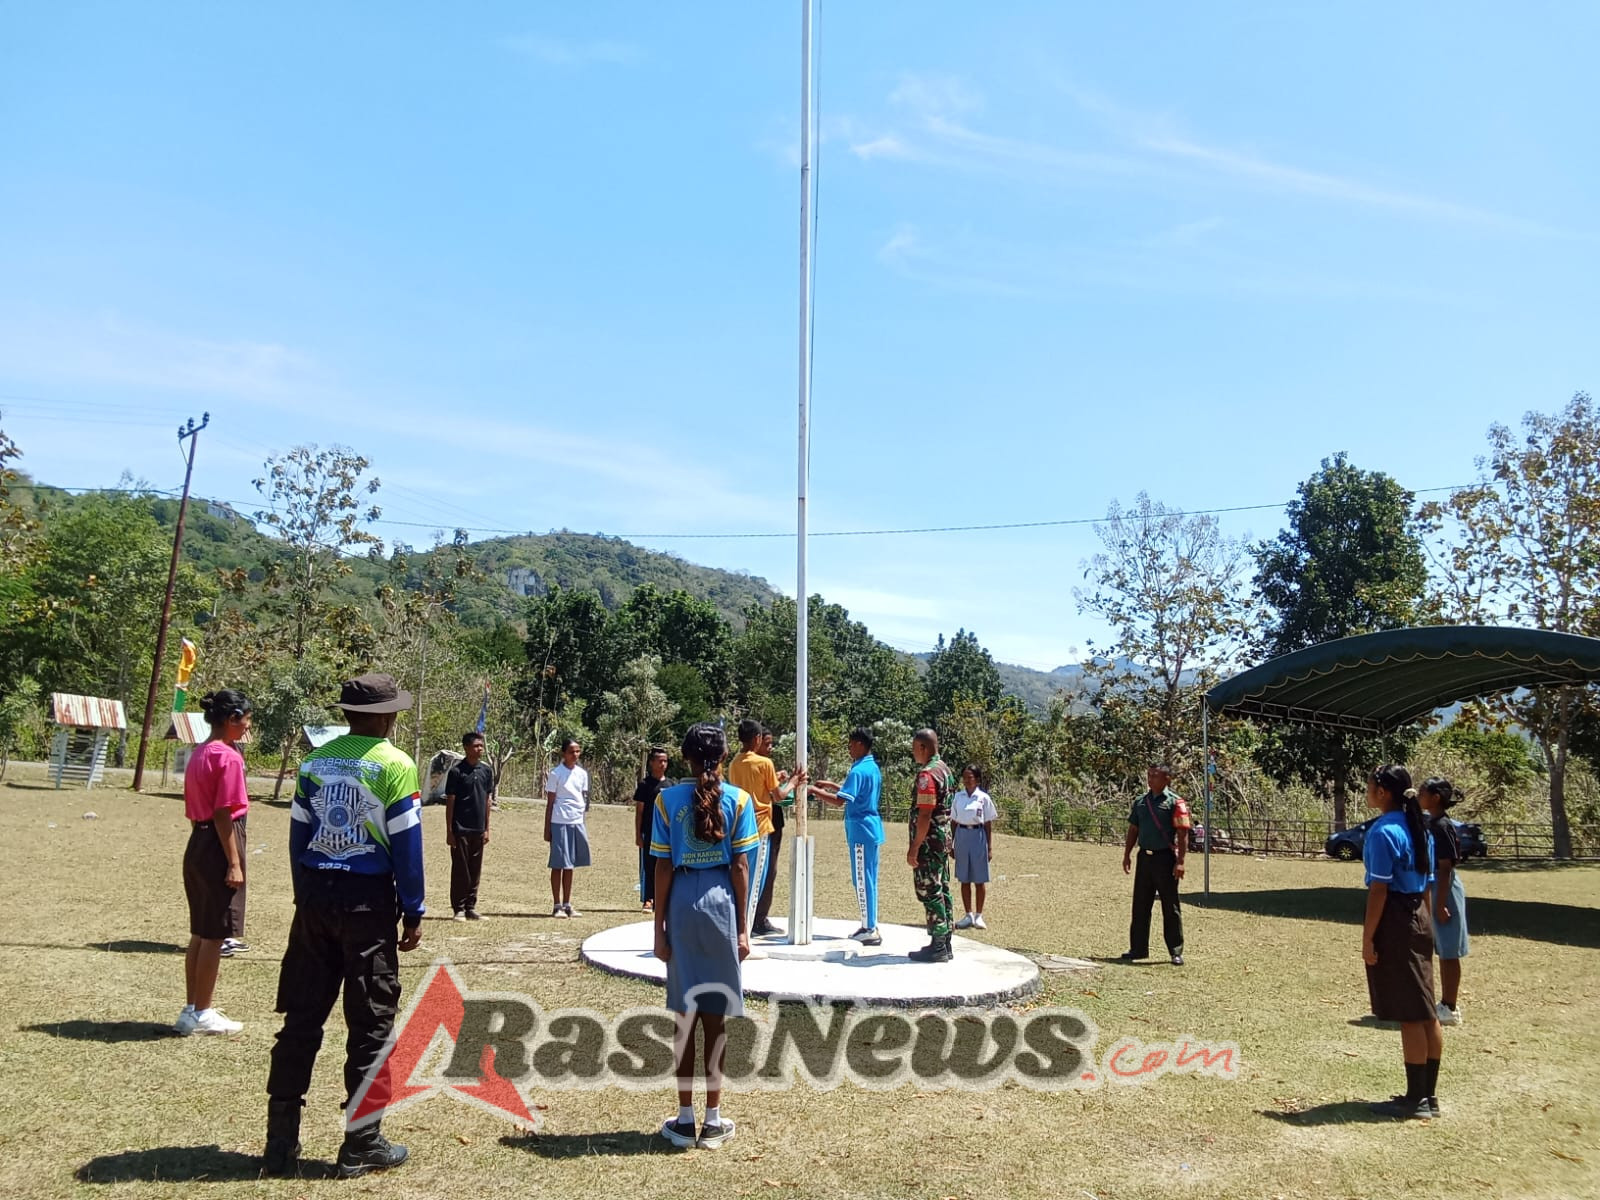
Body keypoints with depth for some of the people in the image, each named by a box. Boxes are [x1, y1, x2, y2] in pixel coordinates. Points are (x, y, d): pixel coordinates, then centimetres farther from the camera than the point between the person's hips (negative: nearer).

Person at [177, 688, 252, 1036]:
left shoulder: (198, 755, 12)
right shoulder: (228, 757, -16)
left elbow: (194, 811, 15)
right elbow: (223, 814, -19)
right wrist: (234, 863, -17)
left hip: (197, 844, 9)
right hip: (219, 847, -9)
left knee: (200, 932, 17)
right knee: (214, 934, 1)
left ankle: (193, 1008, 25)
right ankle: (202, 1013, 10)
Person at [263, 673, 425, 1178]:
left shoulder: (315, 760, 6)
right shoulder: (395, 765, -11)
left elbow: (299, 833, 10)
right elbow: (405, 843, -11)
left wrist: (305, 898, 18)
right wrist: (413, 911, -3)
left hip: (314, 896, 5)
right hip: (368, 901, -5)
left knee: (301, 1020, 13)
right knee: (371, 1024, 5)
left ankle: (281, 1142, 18)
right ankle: (362, 1145, 13)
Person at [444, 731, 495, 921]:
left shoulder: (486, 770, 7)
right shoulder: (456, 771, -8)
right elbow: (450, 802, -6)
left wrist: (487, 828, 8)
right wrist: (449, 831, -9)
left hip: (478, 829, 5)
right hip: (460, 829, -5)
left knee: (475, 870, 9)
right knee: (460, 870, 2)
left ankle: (471, 908, 17)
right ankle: (459, 909, 11)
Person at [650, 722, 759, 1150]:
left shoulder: (668, 799, -2)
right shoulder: (738, 800, -3)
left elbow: (663, 867, -2)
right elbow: (740, 866, -4)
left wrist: (659, 926, 4)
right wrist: (743, 927, 1)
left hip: (682, 906, 1)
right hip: (722, 903, 0)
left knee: (685, 1013, 9)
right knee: (716, 1014, 8)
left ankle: (685, 1119, 17)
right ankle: (713, 1120, 16)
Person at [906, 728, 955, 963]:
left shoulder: (927, 774, -19)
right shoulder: (943, 768, 13)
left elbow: (925, 814, -23)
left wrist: (914, 847, -20)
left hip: (929, 840, -10)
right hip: (943, 838, 10)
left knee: (929, 891, -4)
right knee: (941, 889, 13)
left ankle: (937, 948, -1)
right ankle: (944, 944, 20)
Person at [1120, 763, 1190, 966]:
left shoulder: (1175, 802, -7)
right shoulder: (1140, 802, 10)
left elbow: (1183, 834, -11)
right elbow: (1133, 829, 16)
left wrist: (1180, 861, -16)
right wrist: (1127, 855, 12)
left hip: (1165, 858, -6)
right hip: (1144, 857, 6)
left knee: (1170, 907, 2)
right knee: (1140, 906, 10)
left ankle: (1176, 952, 11)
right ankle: (1138, 948, 20)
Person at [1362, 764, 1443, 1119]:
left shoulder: (1383, 831, -16)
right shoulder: (1420, 829, 11)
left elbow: (1379, 890, -18)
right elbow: (1427, 885, 15)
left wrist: (1367, 938, -14)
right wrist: (1424, 922, 21)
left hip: (1395, 921, -9)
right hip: (1420, 919, 9)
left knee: (1408, 1014, -2)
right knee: (1424, 1011, 13)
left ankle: (1415, 1098, 6)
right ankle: (1428, 1095, 20)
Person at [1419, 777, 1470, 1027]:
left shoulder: (1442, 826, -18)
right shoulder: (1432, 823, 10)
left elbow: (1446, 868, -20)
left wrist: (1440, 904, -21)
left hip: (1444, 891, -9)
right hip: (1434, 890, 9)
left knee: (1449, 952, -1)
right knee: (1443, 952, 15)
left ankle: (1450, 1008, 6)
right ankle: (1446, 1004, 24)